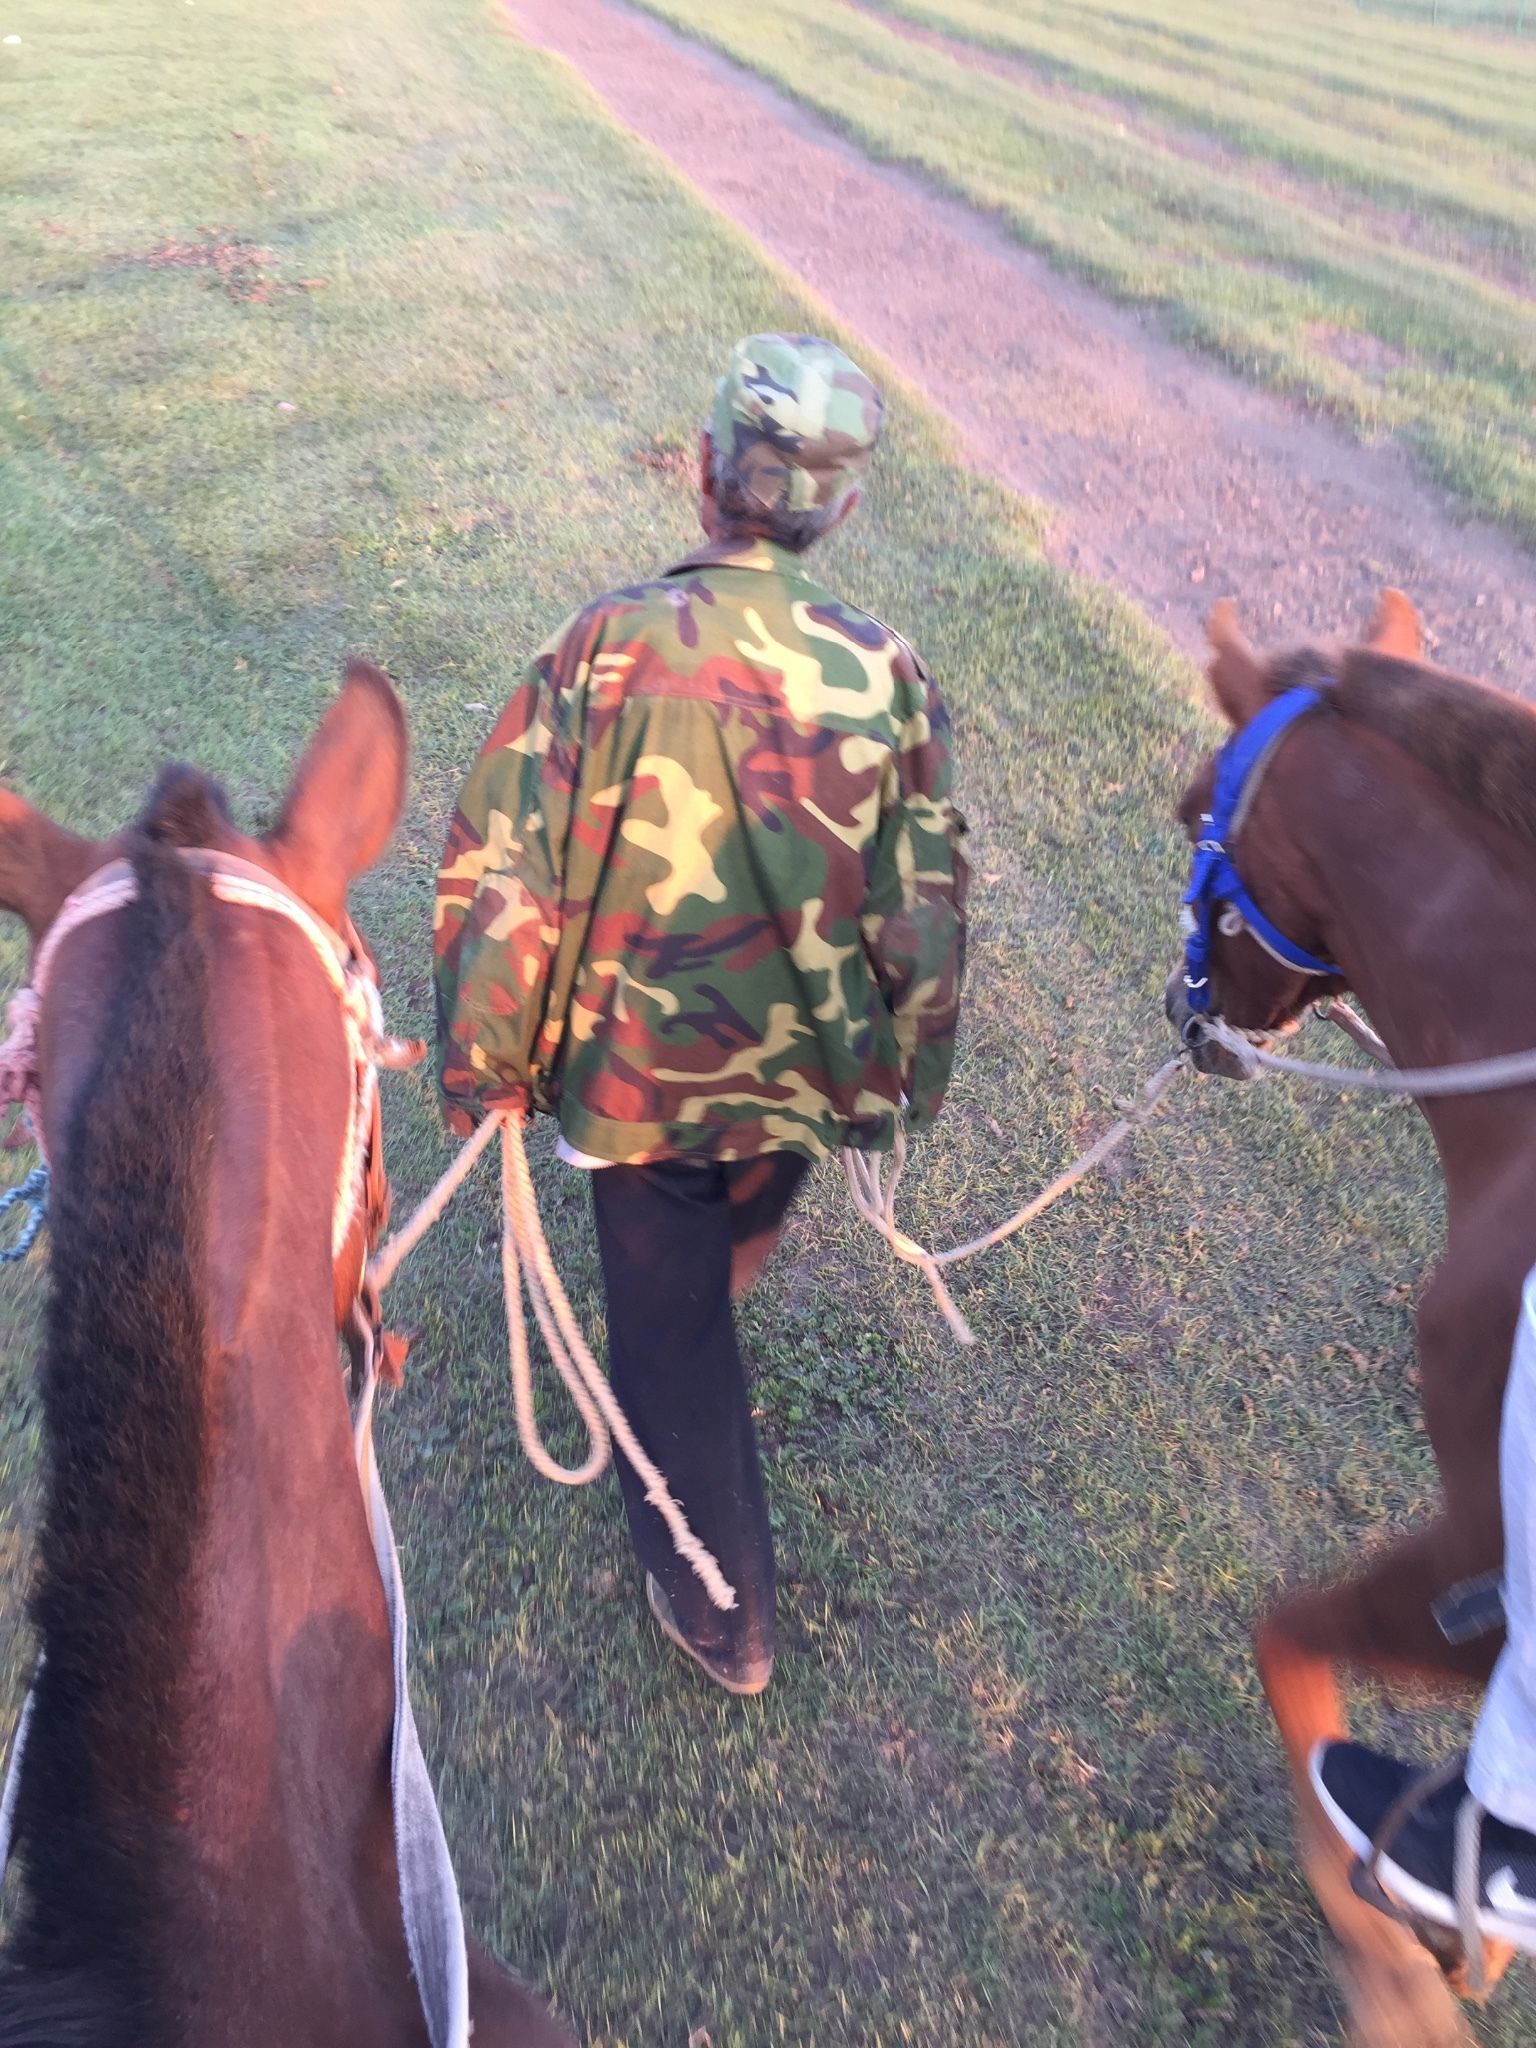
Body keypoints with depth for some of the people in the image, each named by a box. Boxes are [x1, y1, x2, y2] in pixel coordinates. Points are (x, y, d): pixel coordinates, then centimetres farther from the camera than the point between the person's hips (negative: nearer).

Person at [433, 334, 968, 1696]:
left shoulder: (605, 647, -19)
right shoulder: (888, 673, -11)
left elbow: (503, 877, -16)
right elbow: (925, 911, -5)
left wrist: (485, 1067, -2)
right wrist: (906, 1083, 10)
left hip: (638, 1071, -3)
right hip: (805, 1079, 3)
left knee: (673, 1336, 16)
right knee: (723, 1266, 33)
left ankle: (722, 1620, 34)